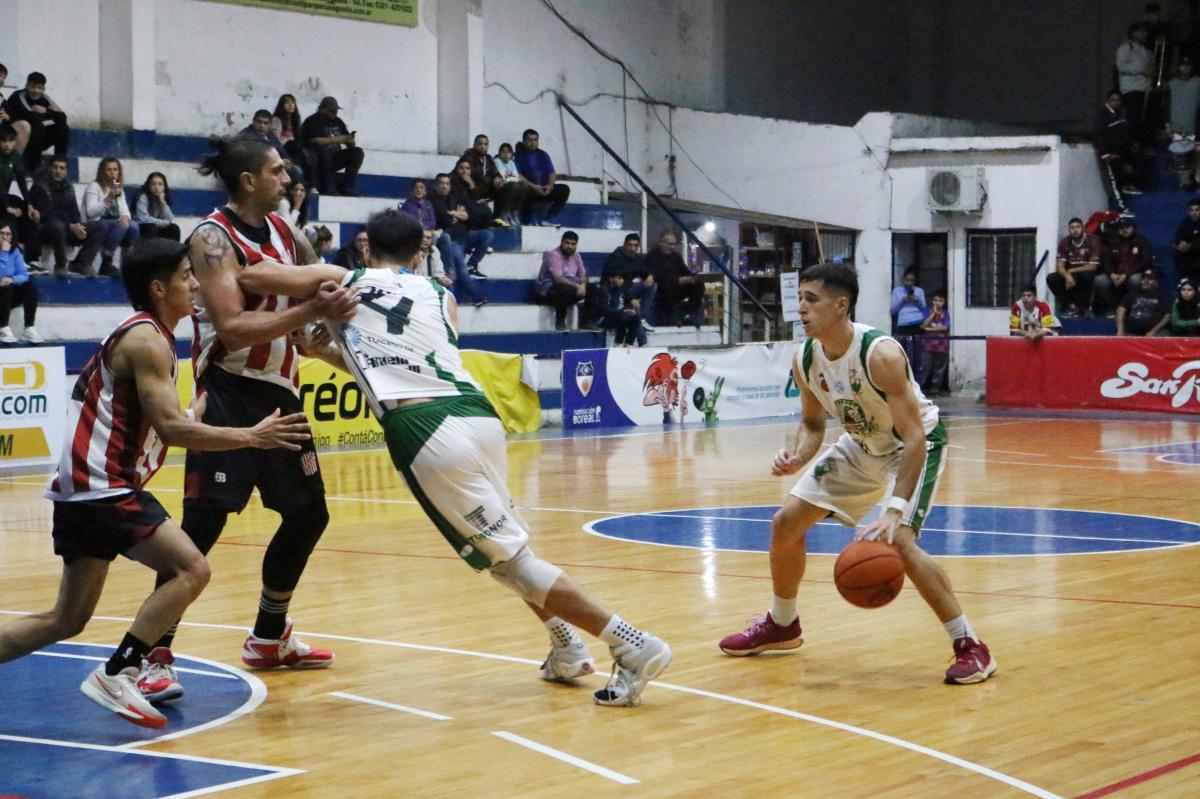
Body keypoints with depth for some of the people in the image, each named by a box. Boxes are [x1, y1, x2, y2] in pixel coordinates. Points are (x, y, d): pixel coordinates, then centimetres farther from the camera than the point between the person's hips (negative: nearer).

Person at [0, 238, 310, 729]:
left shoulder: (143, 335, 18)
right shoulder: (147, 340, -12)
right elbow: (170, 429, -22)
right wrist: (251, 436, -21)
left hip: (90, 489, 10)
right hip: (102, 489, -10)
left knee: (67, 621, 16)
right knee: (191, 569, -17)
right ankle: (115, 676, -16)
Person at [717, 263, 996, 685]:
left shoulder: (880, 354, -35)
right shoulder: (804, 360, -14)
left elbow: (913, 436, -35)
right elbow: (813, 422, 4)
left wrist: (894, 510, -44)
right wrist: (798, 457, -20)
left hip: (916, 443, -7)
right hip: (861, 445, 8)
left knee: (899, 540, -27)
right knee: (786, 521, 6)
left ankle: (970, 646, -14)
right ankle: (782, 625, 29)